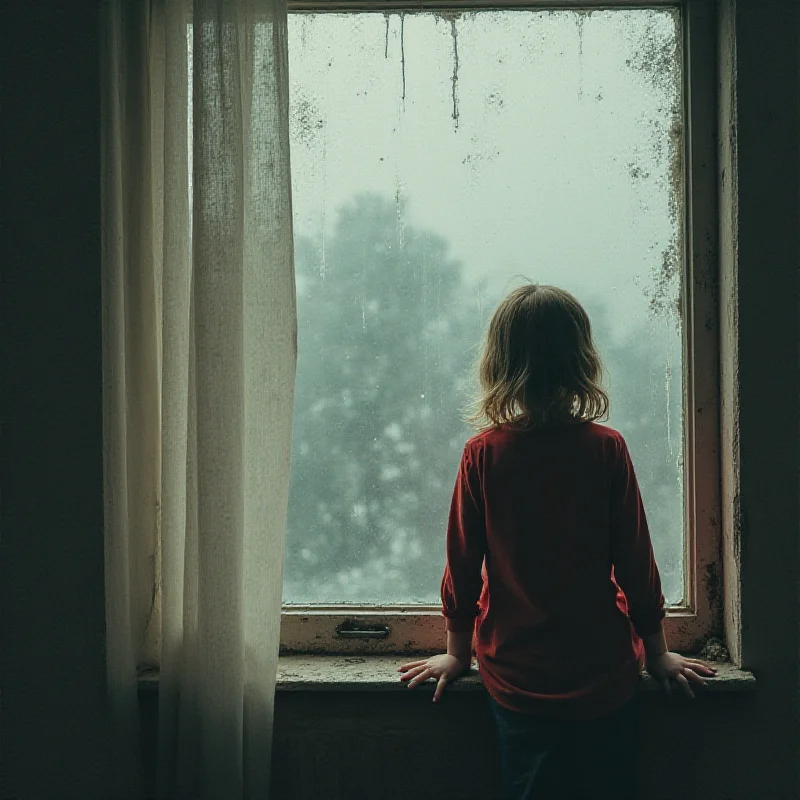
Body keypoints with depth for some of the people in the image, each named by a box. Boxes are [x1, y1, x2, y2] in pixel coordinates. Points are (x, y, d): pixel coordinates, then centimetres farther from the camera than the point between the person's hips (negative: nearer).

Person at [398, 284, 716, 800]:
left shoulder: (482, 454, -11)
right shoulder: (606, 449, -11)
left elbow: (463, 568, -4)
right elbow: (637, 564, -6)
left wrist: (457, 653, 12)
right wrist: (658, 654, 9)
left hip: (517, 677, 1)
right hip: (604, 675, 0)